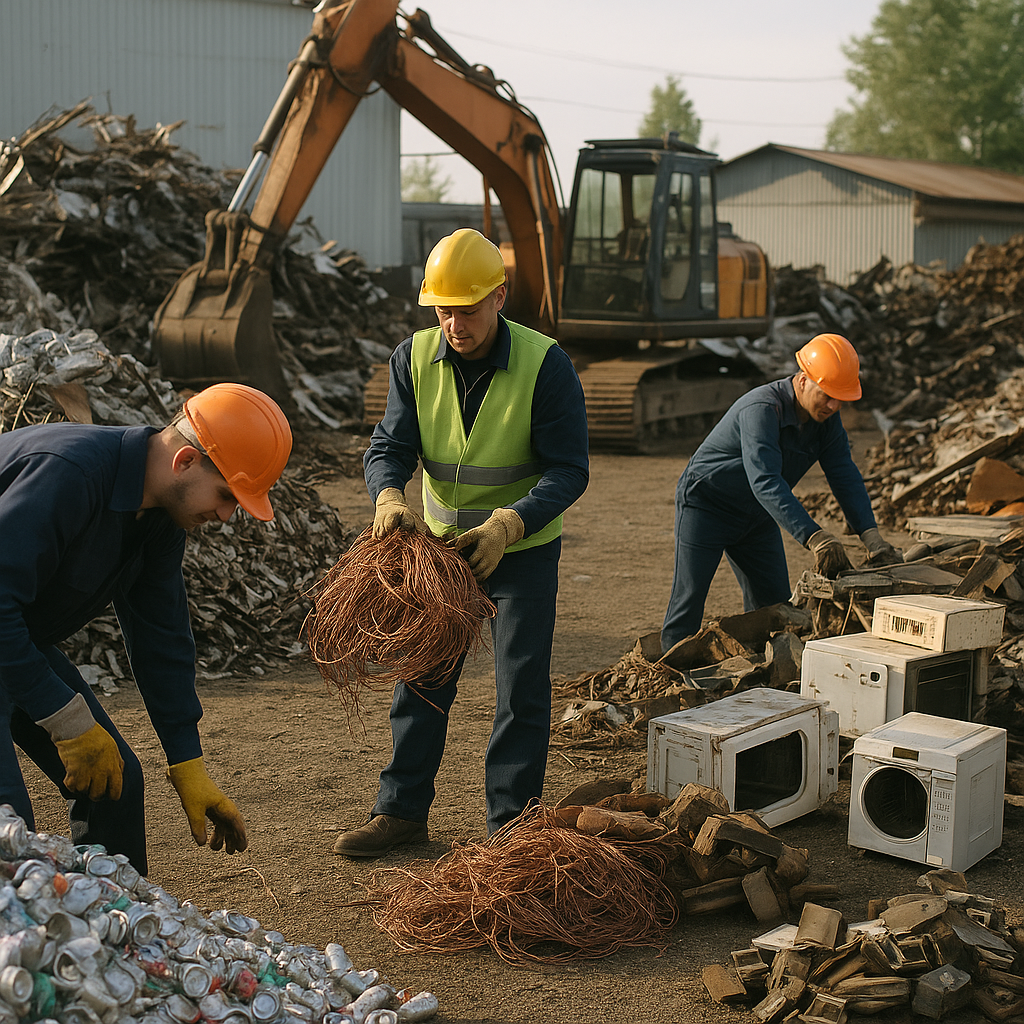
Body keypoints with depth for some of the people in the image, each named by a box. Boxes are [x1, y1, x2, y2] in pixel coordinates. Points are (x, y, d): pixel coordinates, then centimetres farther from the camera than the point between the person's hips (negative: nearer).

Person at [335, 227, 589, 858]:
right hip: (440, 544, 4)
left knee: (522, 688, 2)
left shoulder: (545, 364, -21)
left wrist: (507, 526, -36)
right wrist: (389, 497, -33)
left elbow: (568, 469, -20)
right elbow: (390, 445, -9)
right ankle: (402, 810, 21)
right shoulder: (415, 358, -9)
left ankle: (511, 821, 14)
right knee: (422, 677, 10)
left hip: (524, 549, -3)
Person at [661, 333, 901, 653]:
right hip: (706, 505, -8)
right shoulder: (762, 409, -34)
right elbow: (765, 482, -44)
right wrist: (814, 537, -53)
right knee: (689, 600, -9)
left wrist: (871, 535, -24)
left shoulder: (826, 417, -8)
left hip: (757, 517, 8)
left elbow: (845, 475, -10)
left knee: (773, 603, 3)